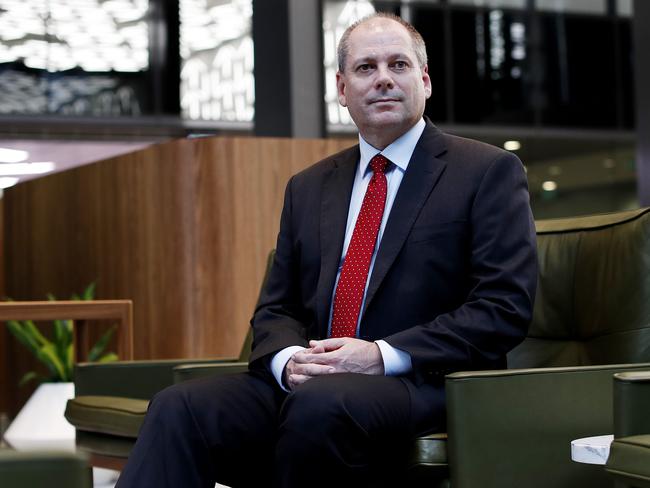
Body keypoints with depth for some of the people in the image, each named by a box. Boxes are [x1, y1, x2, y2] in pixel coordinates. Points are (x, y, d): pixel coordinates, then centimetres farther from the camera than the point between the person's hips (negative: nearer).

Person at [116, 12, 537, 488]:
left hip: (423, 386, -4)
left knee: (320, 402, -37)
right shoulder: (308, 188, 20)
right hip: (305, 383, 5)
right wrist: (289, 359, -6)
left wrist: (382, 356, -15)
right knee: (179, 408, -23)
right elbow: (275, 310, 19)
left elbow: (505, 308, -6)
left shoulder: (489, 172, 4)